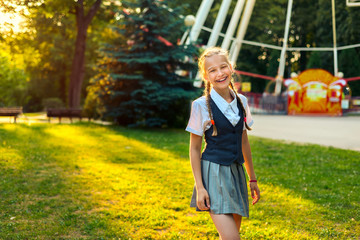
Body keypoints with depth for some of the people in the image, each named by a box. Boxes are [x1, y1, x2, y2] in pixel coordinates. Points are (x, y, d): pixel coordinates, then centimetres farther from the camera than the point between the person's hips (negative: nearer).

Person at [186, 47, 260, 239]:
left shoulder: (241, 101, 6)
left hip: (236, 172, 6)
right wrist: (199, 187, -9)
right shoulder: (201, 106, -9)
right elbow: (194, 149, -5)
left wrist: (252, 179, 18)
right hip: (213, 172, -5)